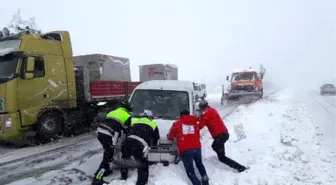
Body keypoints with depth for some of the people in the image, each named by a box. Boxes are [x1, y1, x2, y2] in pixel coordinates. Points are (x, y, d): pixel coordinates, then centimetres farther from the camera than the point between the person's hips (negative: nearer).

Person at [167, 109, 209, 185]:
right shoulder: (194, 122, 17)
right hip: (197, 148, 3)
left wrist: (176, 137, 37)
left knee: (190, 170, 4)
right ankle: (205, 178, 8)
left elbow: (170, 137, 15)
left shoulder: (177, 123, 10)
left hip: (185, 150, -3)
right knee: (199, 164, 27)